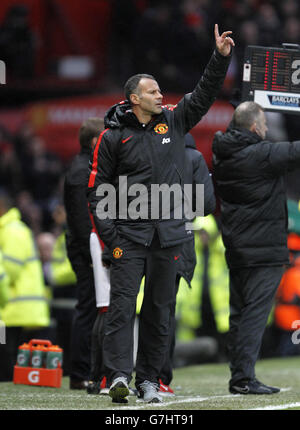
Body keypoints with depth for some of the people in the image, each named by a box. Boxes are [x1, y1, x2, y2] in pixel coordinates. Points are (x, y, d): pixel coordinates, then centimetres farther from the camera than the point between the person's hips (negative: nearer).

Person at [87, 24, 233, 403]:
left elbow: (204, 95, 16)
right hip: (129, 235, -4)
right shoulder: (113, 137, 0)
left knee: (159, 309, 6)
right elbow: (98, 190, 0)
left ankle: (149, 380, 12)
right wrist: (110, 239, -7)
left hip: (168, 235, 4)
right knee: (122, 304, -11)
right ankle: (119, 375, -16)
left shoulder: (172, 122, 10)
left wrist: (221, 57, 3)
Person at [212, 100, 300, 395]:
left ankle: (238, 376, 15)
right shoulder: (260, 155, -15)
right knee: (255, 312, -8)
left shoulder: (222, 155, 9)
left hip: (236, 249, 8)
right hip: (264, 249, -8)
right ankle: (244, 378, -11)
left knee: (239, 313, 12)